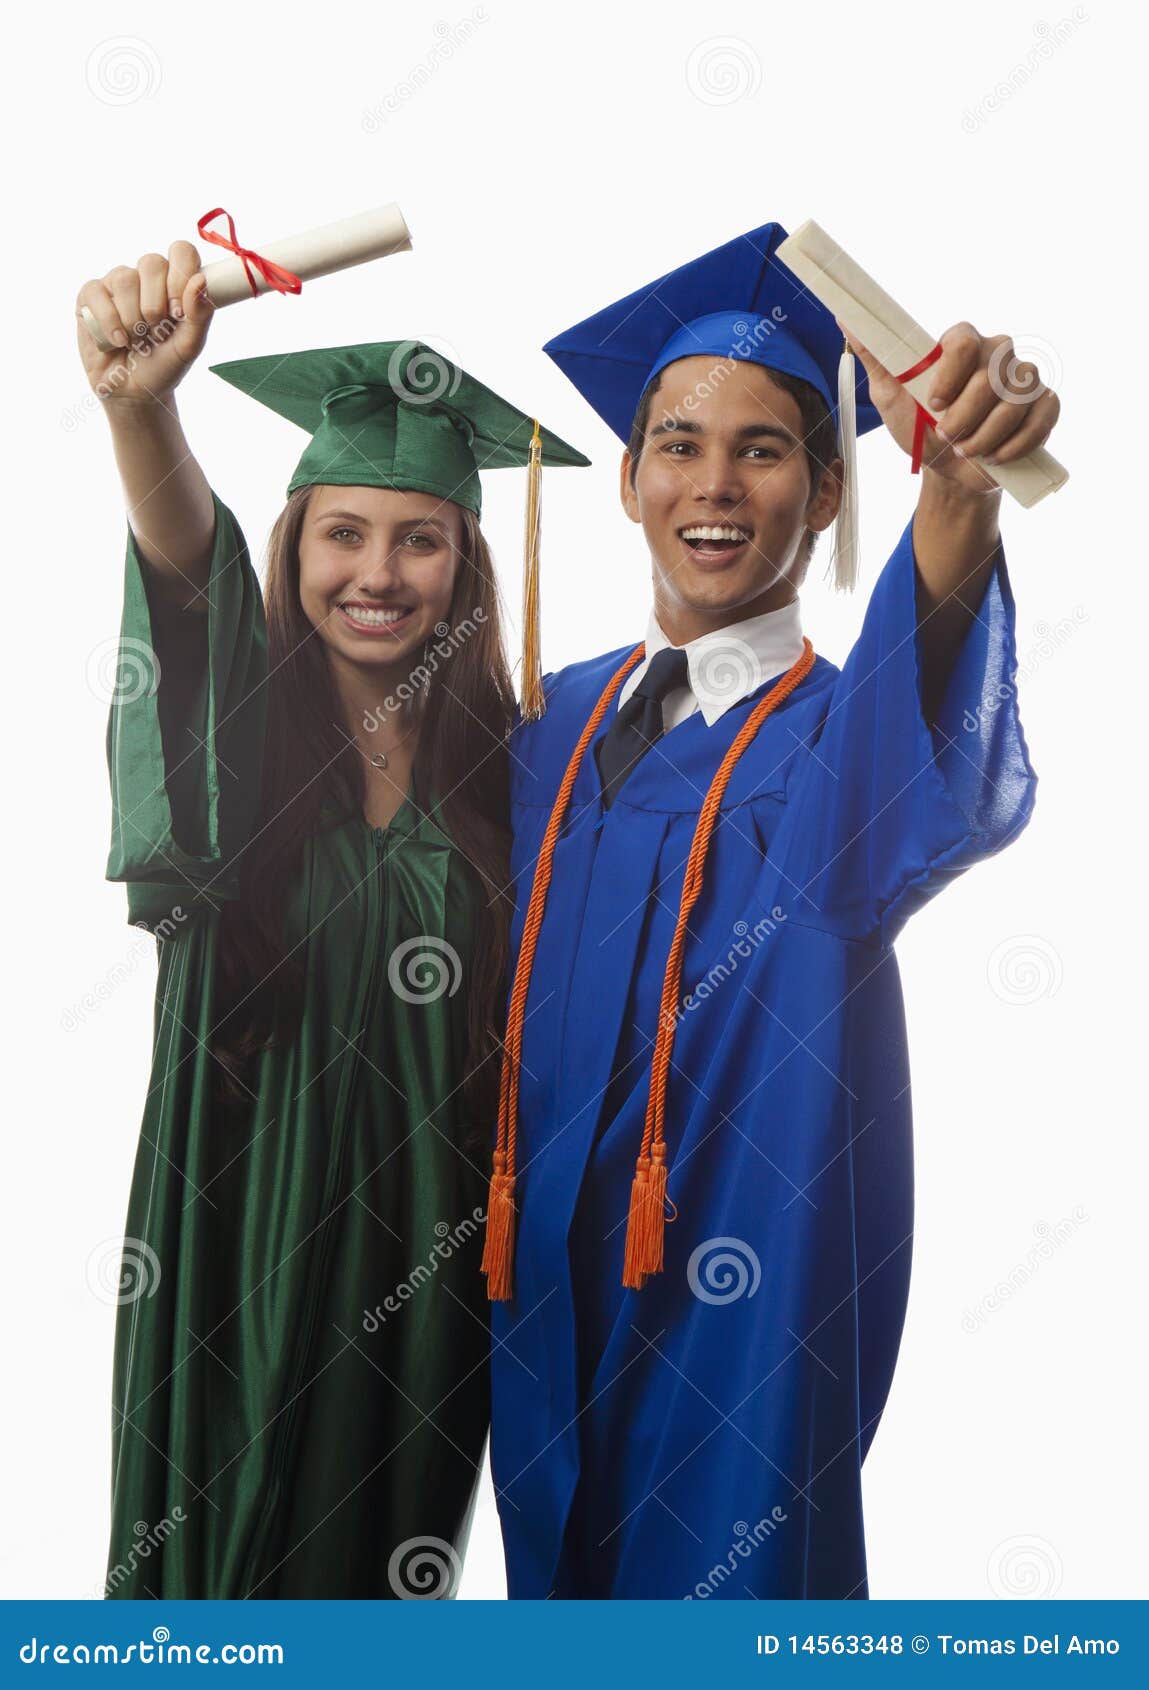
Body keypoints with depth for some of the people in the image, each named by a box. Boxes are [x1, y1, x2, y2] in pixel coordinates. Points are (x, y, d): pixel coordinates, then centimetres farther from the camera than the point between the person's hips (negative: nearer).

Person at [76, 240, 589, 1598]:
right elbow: (184, 556, -31)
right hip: (243, 1222, -1)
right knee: (217, 1544, 10)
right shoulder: (242, 727, -8)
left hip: (428, 1240, 2)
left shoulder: (502, 758, -2)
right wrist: (138, 402, -49)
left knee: (389, 1540, 17)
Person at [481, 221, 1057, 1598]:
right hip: (546, 1308, 5)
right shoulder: (554, 724, 6)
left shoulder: (840, 736, -10)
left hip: (737, 1322, -4)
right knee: (556, 1577, 19)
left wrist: (958, 489, -55)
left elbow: (924, 787, -35)